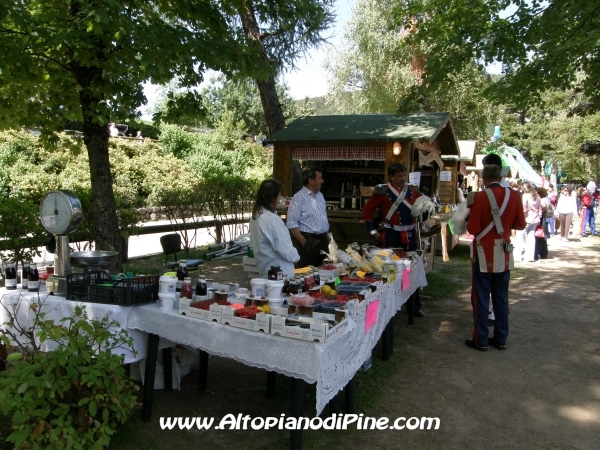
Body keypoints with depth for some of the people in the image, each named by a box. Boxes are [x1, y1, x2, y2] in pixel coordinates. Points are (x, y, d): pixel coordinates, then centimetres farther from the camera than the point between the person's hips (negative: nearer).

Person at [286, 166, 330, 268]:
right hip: (308, 241, -7)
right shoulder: (299, 197, -13)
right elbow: (292, 224, -17)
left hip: (322, 240, 7)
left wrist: (327, 238, 13)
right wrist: (304, 242, -18)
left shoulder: (320, 196, 12)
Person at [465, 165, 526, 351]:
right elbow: (520, 224, 5)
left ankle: (481, 340, 10)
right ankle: (500, 339, 22)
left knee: (481, 298, 4)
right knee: (501, 298, 13)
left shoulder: (480, 197, -16)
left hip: (484, 253, -4)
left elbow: (472, 228, -16)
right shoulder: (514, 195, -2)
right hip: (504, 253, 5)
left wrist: (477, 223, 5)